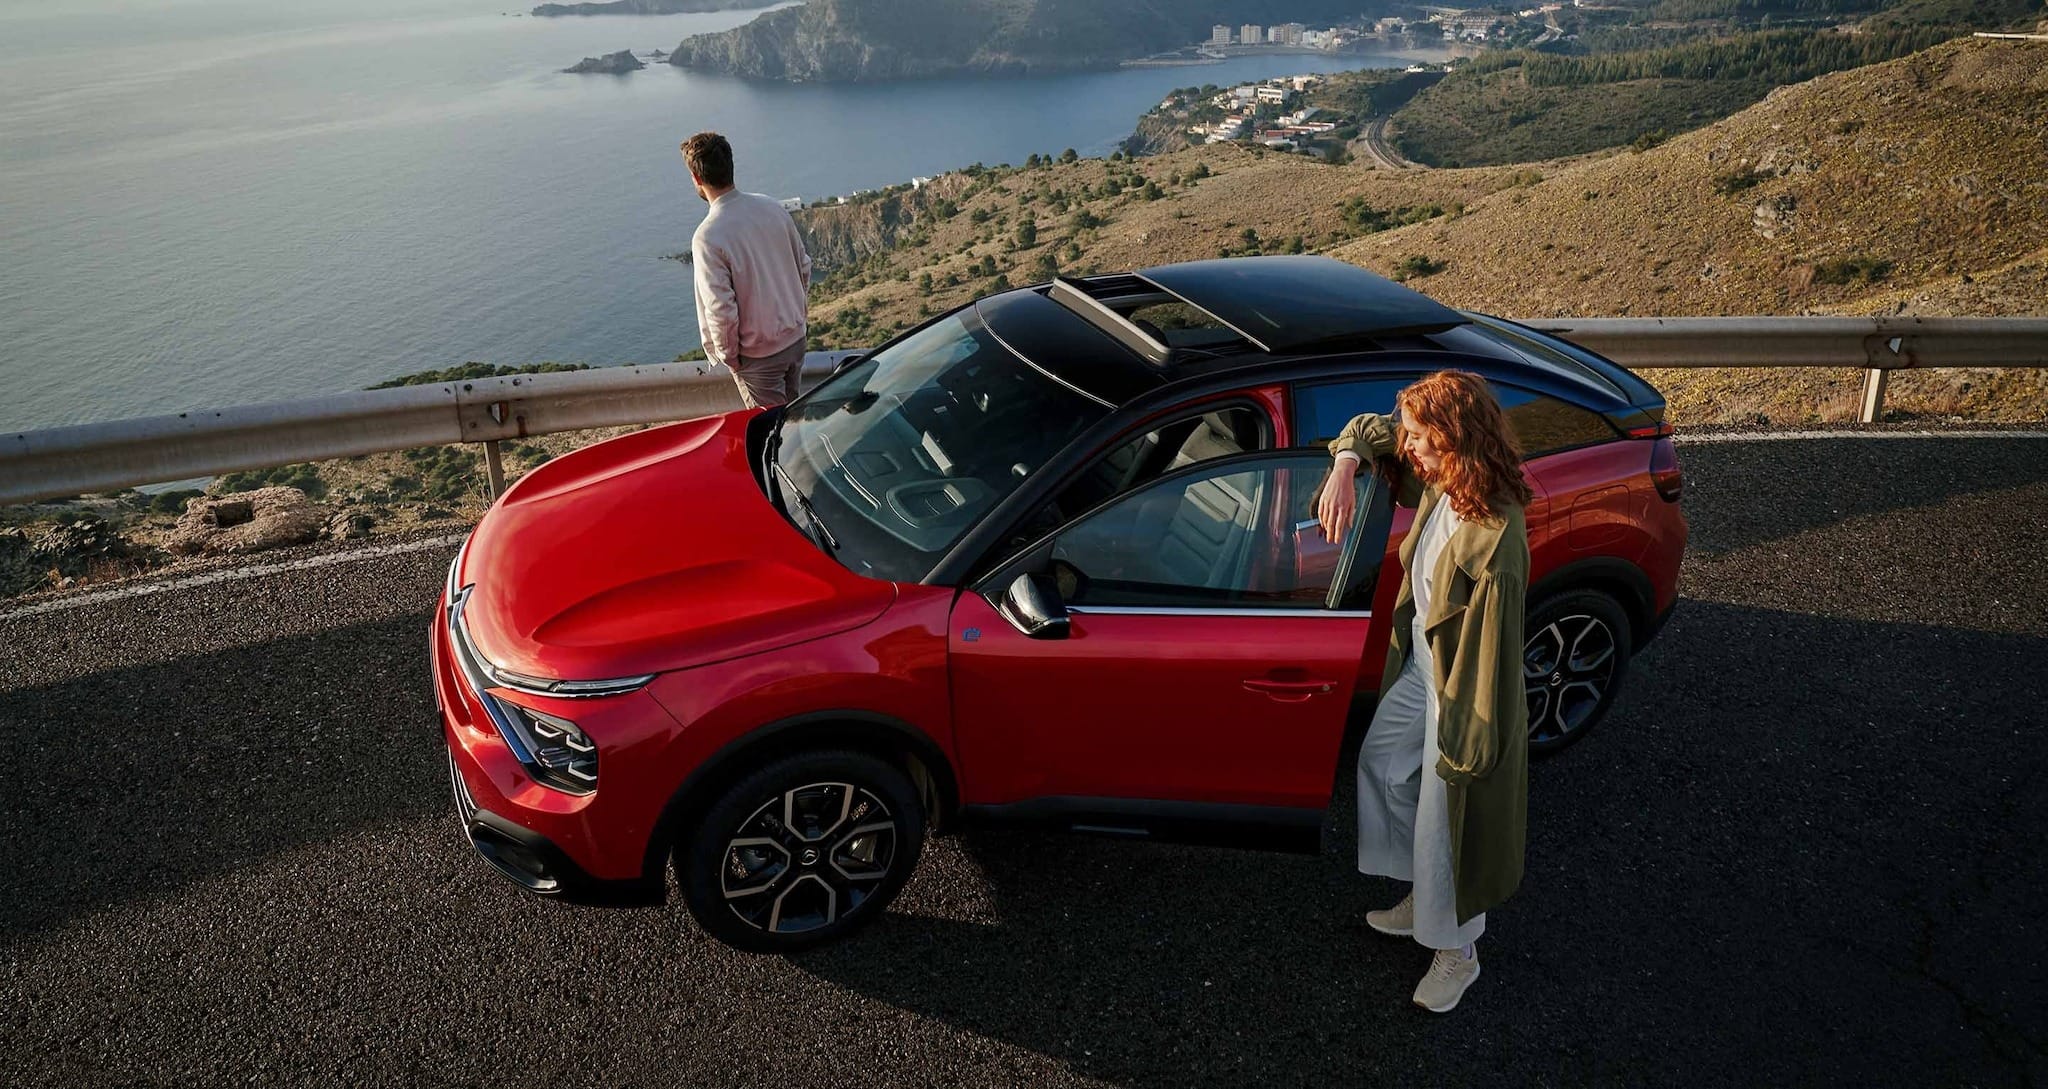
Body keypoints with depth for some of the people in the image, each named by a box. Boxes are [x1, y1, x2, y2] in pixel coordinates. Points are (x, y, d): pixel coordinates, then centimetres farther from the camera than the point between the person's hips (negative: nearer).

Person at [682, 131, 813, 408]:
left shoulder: (708, 237, -24)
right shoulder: (772, 207, -5)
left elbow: (721, 310, -23)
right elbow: (804, 266, 5)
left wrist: (728, 355, -7)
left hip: (757, 354, -6)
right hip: (795, 338, 6)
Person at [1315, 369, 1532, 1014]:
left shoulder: (1494, 539, -34)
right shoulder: (1441, 482, -9)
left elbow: (1491, 646, -28)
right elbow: (1370, 429, 7)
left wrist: (1467, 745, -20)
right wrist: (1344, 467, -15)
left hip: (1462, 691, -9)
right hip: (1419, 668, 9)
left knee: (1446, 821, 9)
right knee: (1380, 767, 26)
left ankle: (1457, 951, 36)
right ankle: (1422, 899, 48)